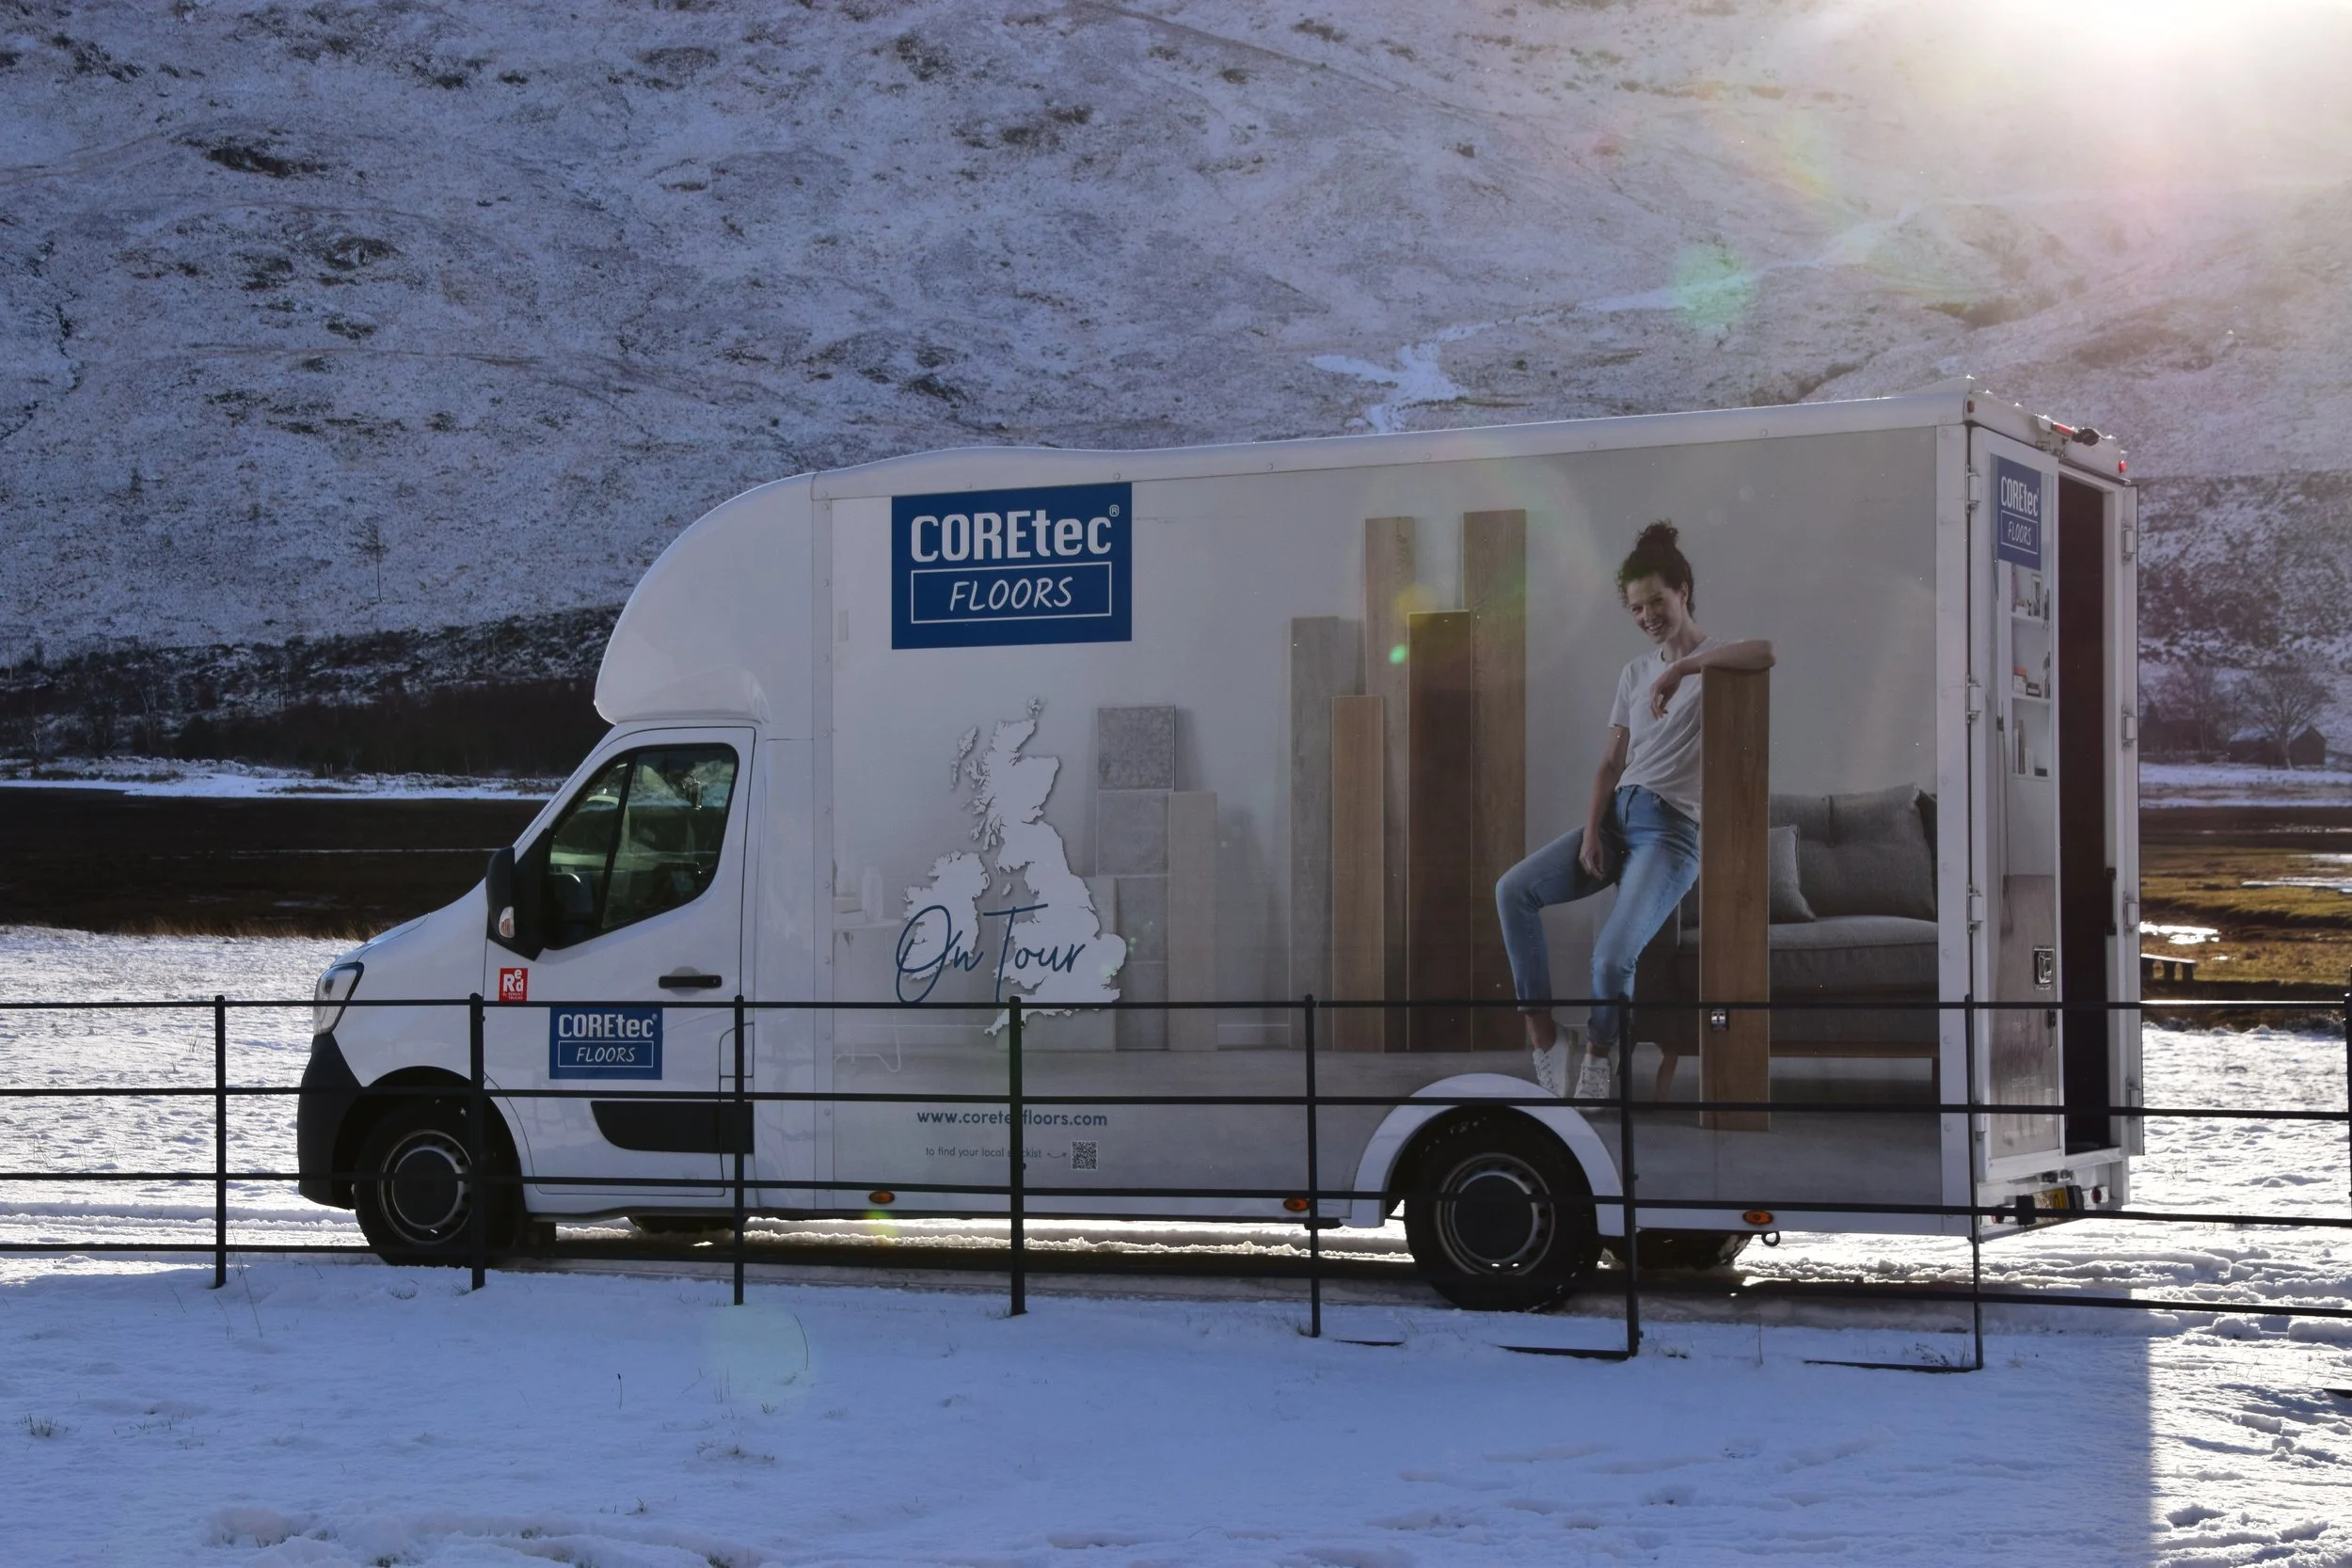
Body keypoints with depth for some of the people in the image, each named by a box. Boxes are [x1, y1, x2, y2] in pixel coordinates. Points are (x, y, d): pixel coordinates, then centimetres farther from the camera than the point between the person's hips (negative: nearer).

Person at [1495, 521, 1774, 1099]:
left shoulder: (1715, 661, -2)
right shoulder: (1635, 673, 17)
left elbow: (1768, 652, -27)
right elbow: (1610, 764, 12)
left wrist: (1682, 667, -27)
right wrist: (1590, 833, -3)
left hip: (1673, 830, -6)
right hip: (1617, 816, 7)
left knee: (1612, 958, -25)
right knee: (1513, 890, -16)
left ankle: (1599, 1054, 5)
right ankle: (1543, 1034, -10)